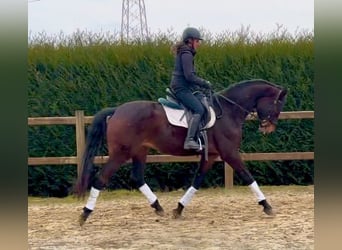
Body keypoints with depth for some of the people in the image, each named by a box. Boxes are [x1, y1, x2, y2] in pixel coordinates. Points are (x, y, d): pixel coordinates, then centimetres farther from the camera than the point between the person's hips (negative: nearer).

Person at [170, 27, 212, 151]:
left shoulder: (184, 53, 18)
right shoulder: (186, 54, -14)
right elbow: (189, 76, -21)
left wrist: (200, 84, 15)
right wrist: (204, 83, -11)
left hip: (181, 87, 11)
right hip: (182, 88, -11)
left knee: (204, 101, 19)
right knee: (199, 109, -23)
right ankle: (189, 140, -32)